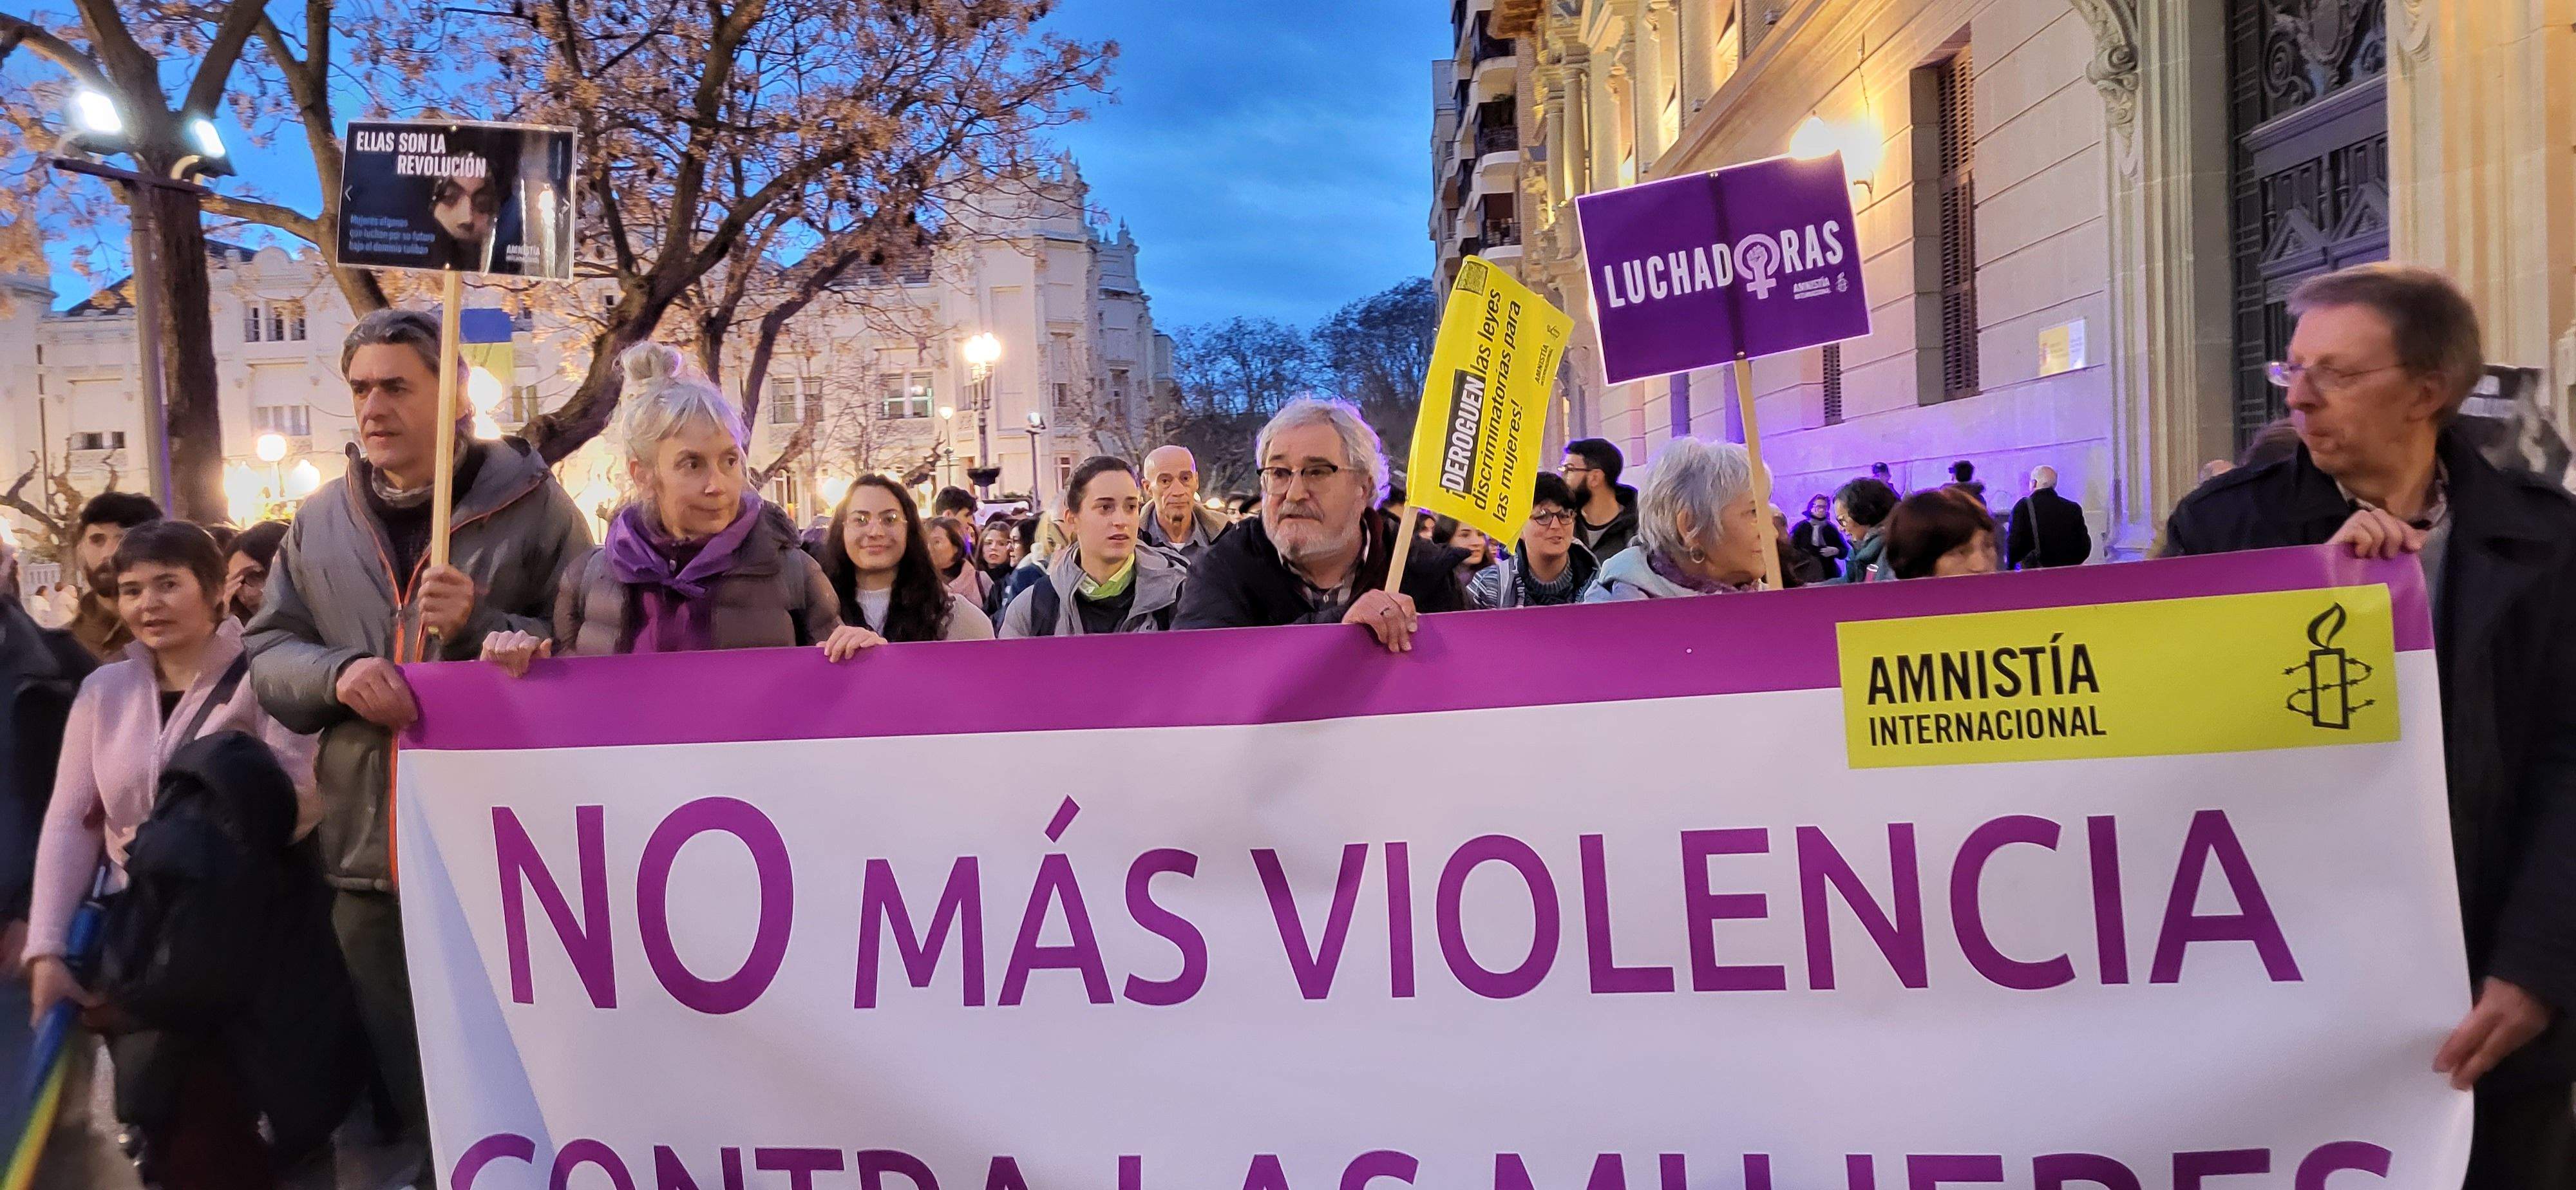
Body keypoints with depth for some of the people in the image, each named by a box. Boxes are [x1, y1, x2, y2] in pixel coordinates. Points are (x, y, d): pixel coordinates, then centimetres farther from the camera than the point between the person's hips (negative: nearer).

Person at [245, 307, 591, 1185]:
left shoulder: (530, 503, -4)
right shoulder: (319, 522, 10)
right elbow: (267, 656, 10)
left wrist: (480, 626, -20)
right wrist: (337, 674, -10)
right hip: (367, 844, 4)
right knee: (392, 1083, 17)